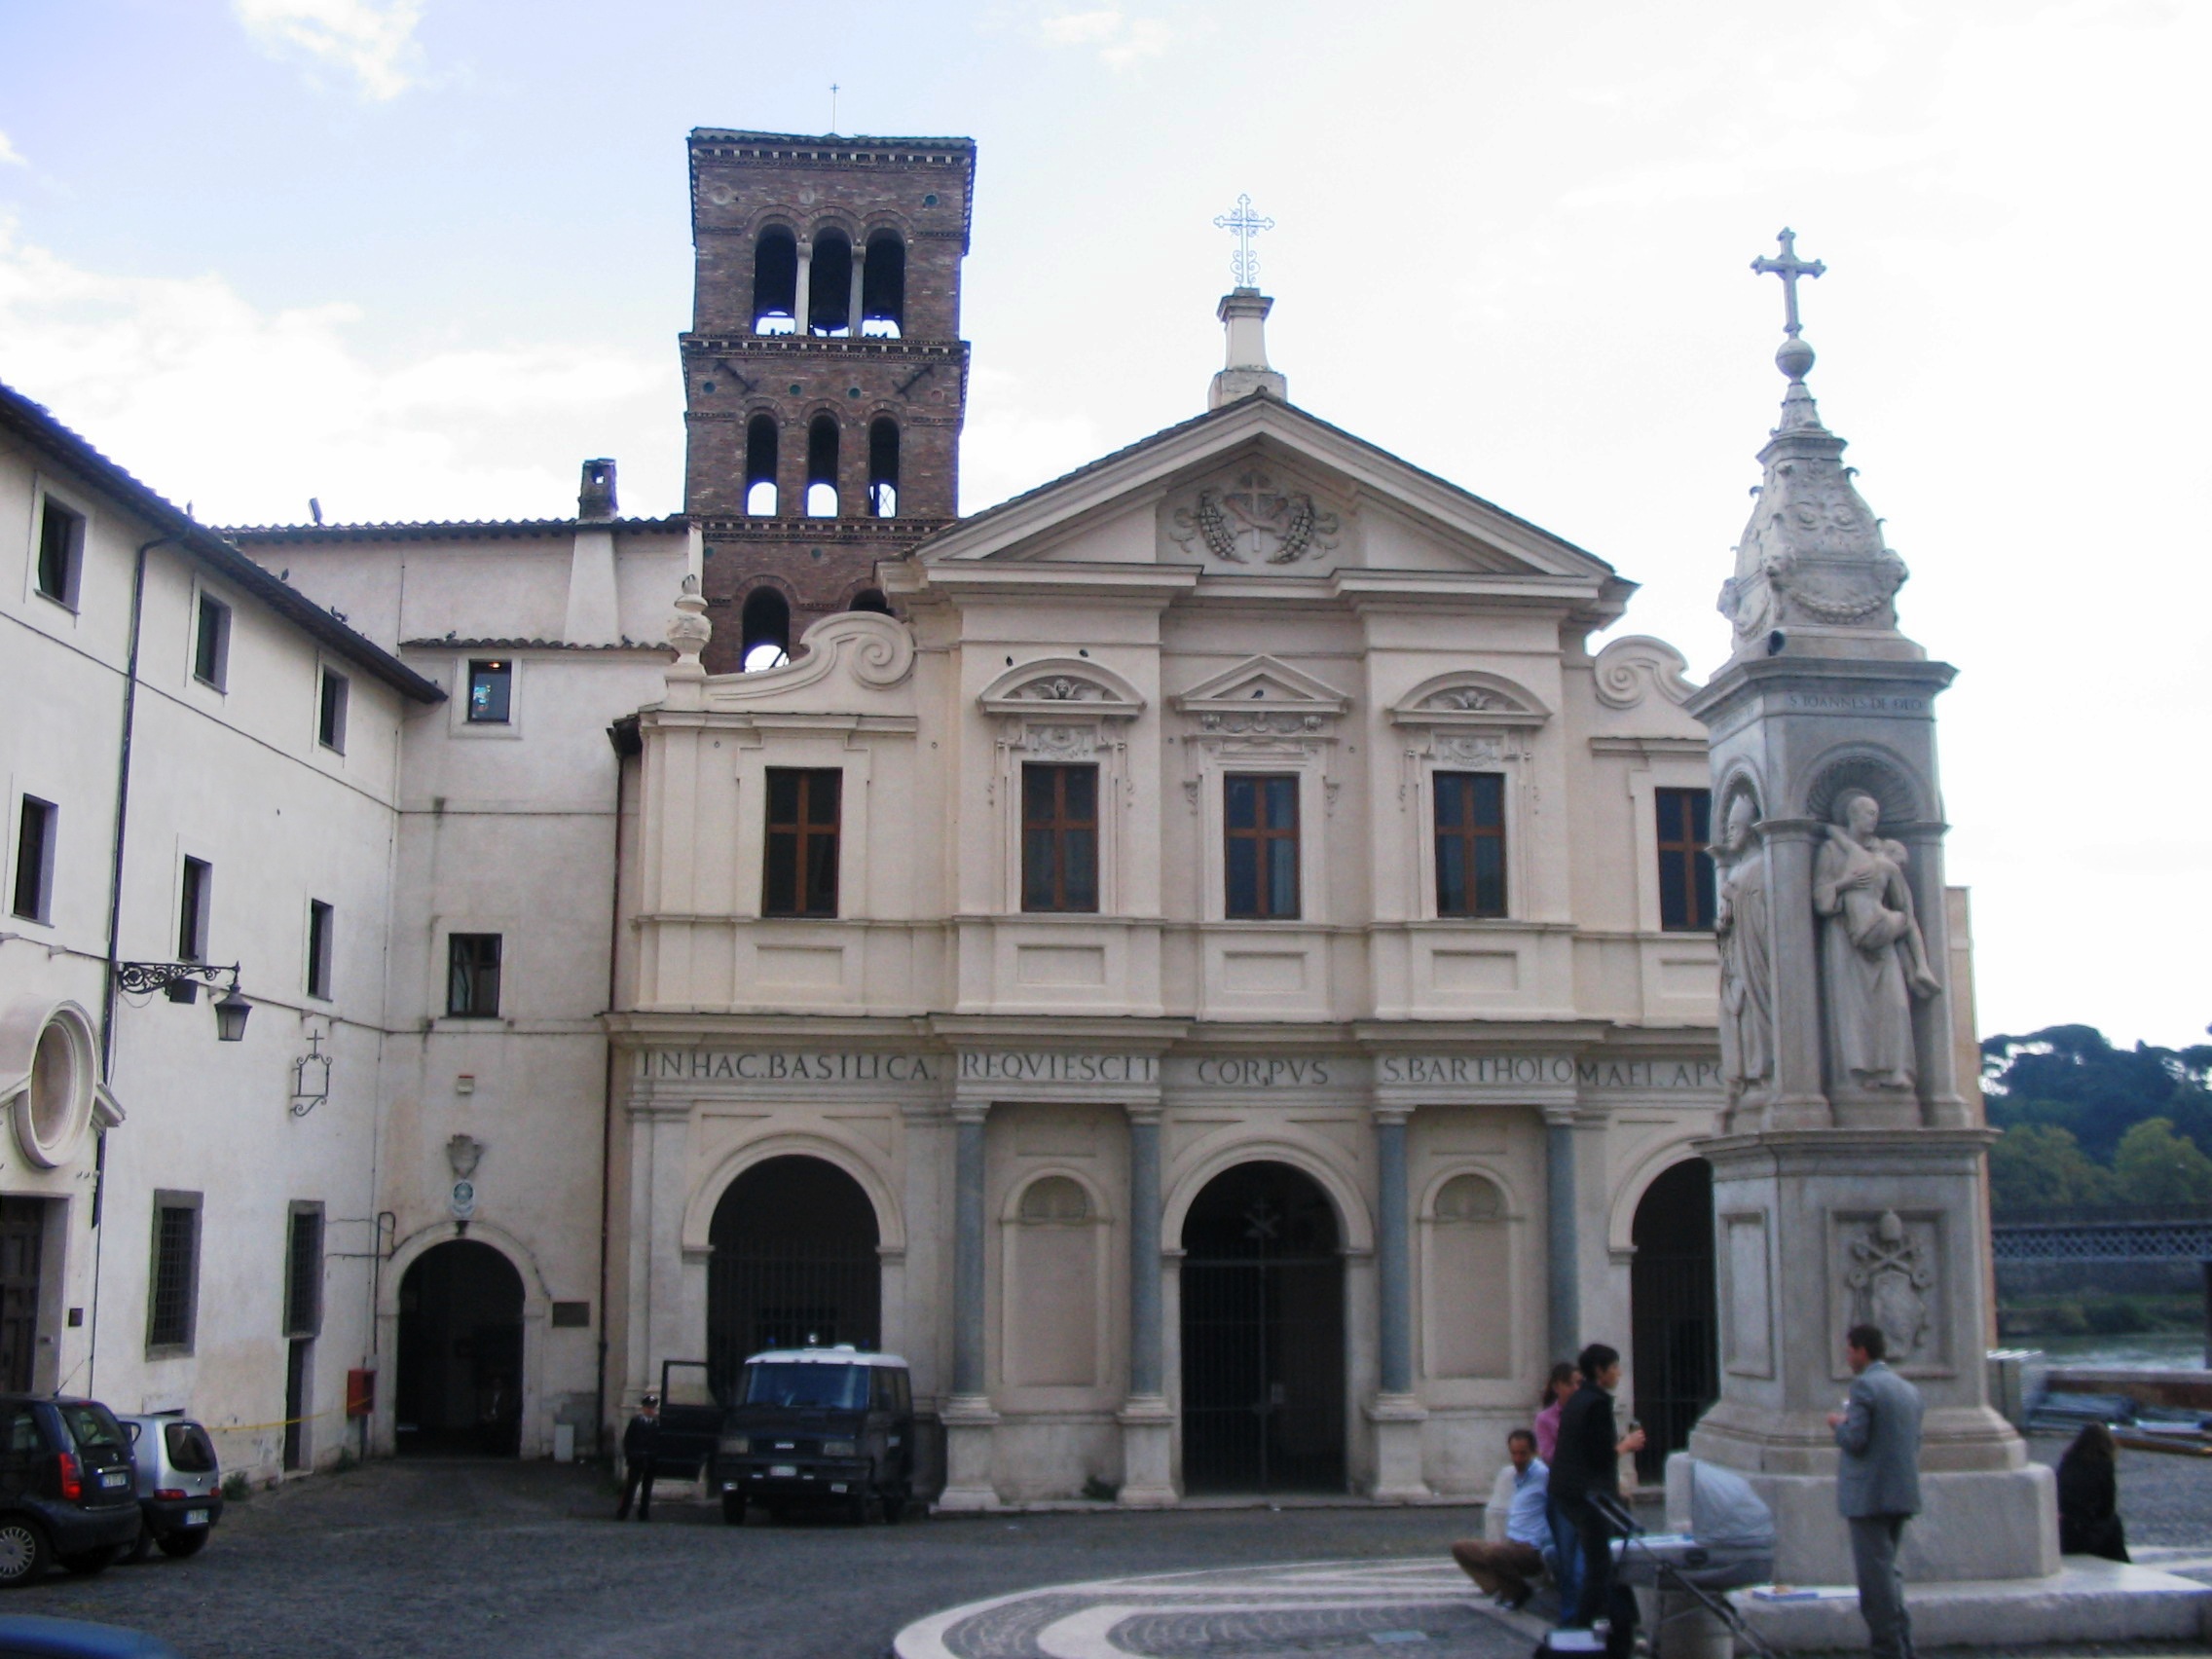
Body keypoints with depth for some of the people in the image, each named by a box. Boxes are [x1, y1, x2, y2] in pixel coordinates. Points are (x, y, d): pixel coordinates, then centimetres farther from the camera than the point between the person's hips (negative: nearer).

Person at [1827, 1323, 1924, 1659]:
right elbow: (1915, 1444, 16)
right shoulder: (1908, 1389, 13)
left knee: (1876, 1575, -4)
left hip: (1870, 1495, -9)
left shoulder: (1864, 1385, -12)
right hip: (1902, 1494, 9)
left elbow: (1855, 1440, -18)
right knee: (1888, 1571, 19)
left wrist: (1839, 1424, 1)